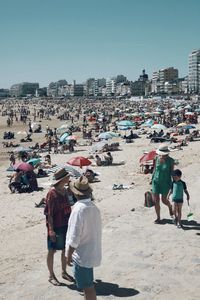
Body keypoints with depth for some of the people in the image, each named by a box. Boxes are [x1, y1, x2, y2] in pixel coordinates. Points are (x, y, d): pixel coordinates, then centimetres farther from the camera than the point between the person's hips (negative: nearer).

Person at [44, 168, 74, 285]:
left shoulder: (65, 191, 4)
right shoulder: (52, 193, -19)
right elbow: (49, 213, -18)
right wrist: (51, 230, -20)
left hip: (66, 225, 7)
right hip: (56, 226, -7)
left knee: (65, 249, 16)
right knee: (52, 250, 7)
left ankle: (64, 272, 33)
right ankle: (51, 275, 21)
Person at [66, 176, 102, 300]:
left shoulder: (79, 209, -24)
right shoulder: (94, 207, 2)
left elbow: (74, 236, -23)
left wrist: (69, 255, -11)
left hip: (82, 255, -8)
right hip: (92, 252, 8)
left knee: (88, 287, 3)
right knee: (89, 285, 22)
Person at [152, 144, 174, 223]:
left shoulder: (171, 161, -13)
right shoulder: (157, 158, -5)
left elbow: (172, 172, -5)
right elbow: (154, 169, 7)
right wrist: (152, 179, 10)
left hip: (166, 182, -3)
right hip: (156, 181, 3)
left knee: (164, 200, 5)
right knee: (156, 200, 1)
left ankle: (170, 206, 41)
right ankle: (158, 218, 15)